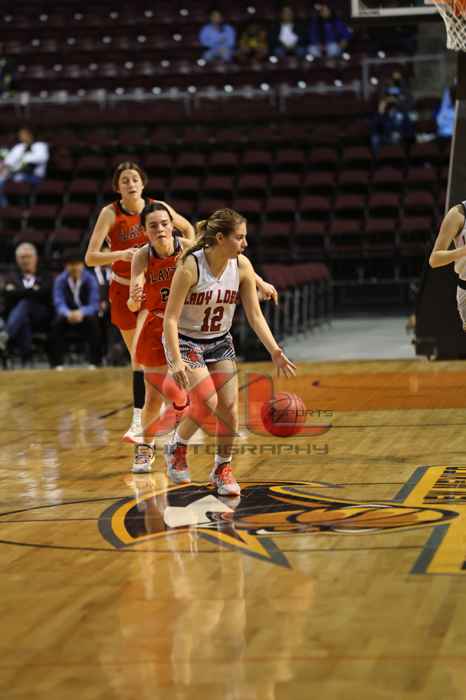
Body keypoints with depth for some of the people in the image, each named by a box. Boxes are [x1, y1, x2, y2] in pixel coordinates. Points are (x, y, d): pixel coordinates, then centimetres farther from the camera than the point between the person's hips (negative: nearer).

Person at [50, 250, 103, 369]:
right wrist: (68, 314, -41)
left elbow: (94, 305, -18)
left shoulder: (90, 279, -10)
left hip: (86, 315, -1)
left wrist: (81, 313, -41)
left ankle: (95, 363, -28)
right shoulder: (60, 280, -7)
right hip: (68, 315, 1)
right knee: (58, 321, -31)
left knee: (93, 321, -34)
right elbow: (59, 303, -16)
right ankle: (57, 363, -27)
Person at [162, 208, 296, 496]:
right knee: (208, 402, -21)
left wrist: (275, 352, -12)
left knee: (230, 408, -4)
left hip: (220, 342, 5)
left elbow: (255, 315, -3)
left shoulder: (242, 265, -11)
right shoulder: (190, 266, -25)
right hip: (185, 341, -5)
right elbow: (171, 318, -23)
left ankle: (222, 469, 18)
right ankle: (176, 448, 7)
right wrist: (176, 361, -33)